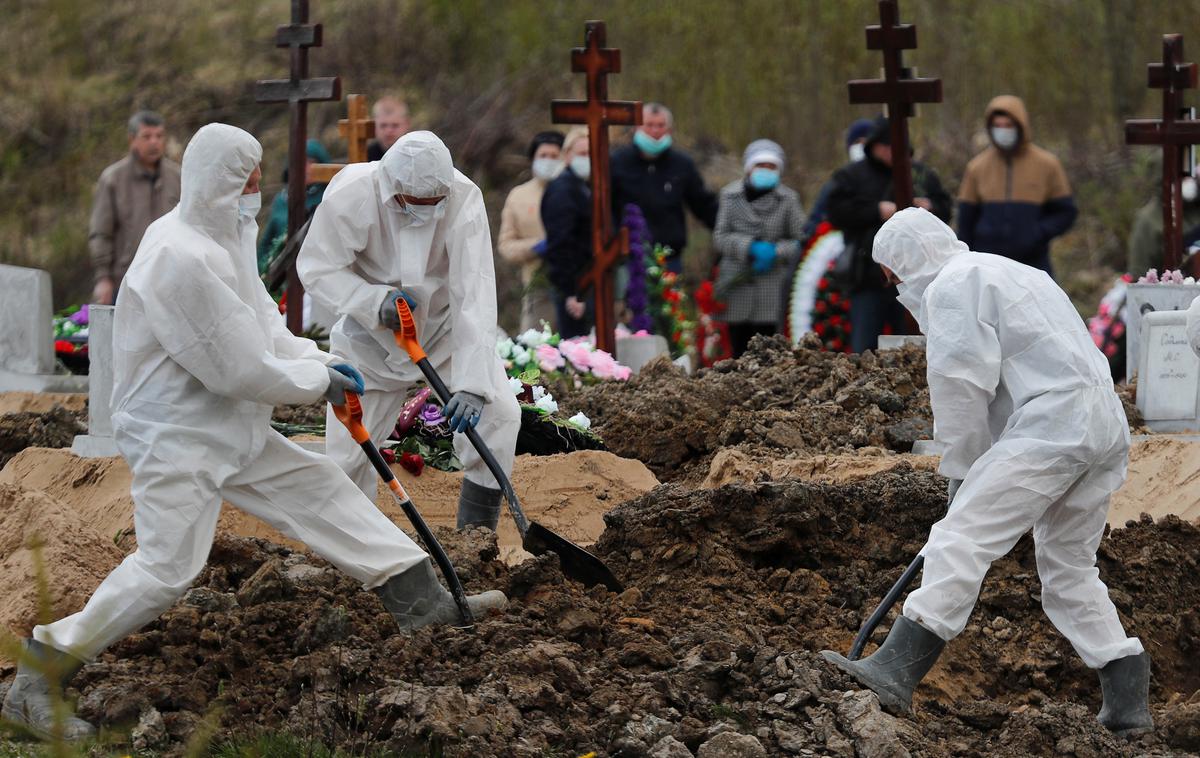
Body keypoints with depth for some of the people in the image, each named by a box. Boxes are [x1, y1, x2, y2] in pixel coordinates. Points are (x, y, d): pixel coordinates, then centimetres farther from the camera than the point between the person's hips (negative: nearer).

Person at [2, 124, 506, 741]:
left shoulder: (225, 240, 9)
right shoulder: (182, 259, -24)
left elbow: (262, 330, 17)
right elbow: (242, 369, -23)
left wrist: (323, 364, 2)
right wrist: (320, 381, -9)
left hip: (232, 432, 10)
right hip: (174, 436, -10)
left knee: (321, 489, 11)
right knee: (166, 567, -15)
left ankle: (421, 600, 20)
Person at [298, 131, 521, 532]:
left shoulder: (464, 199, -29)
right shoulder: (349, 195, -28)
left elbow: (474, 296, -33)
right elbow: (317, 269, -17)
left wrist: (472, 383, -42)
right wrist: (377, 301, -35)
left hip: (446, 329, 0)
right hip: (373, 338, 0)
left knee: (499, 413, -19)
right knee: (347, 451, -2)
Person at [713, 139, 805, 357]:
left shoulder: (788, 199, 6)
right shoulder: (731, 196, 7)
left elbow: (801, 242, 4)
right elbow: (719, 237, 1)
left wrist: (776, 251, -13)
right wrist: (751, 247, -14)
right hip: (737, 290, 1)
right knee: (739, 349, 1)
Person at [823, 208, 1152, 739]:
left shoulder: (951, 288, -1)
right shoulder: (1007, 273, 30)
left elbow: (963, 385, -7)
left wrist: (961, 470, 3)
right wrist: (978, 468, 25)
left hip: (1050, 427, -10)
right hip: (1107, 428, 10)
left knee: (962, 539, -13)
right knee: (1070, 567, 17)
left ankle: (896, 670, -22)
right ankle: (1127, 699, 14)